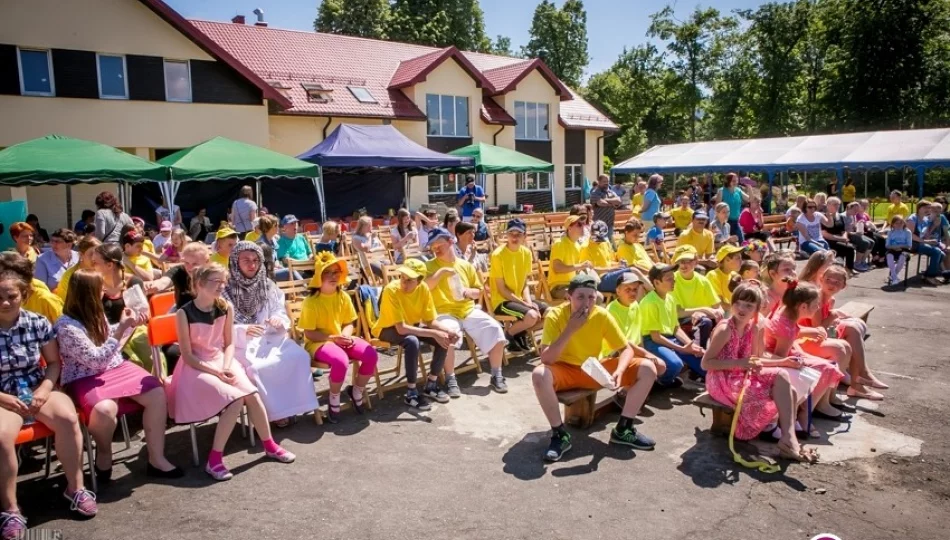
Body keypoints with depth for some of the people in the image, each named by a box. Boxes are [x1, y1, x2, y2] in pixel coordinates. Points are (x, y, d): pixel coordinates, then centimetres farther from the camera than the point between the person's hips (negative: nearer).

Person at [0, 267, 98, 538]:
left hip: (37, 388, 2)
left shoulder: (39, 323, 0)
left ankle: (75, 488, -10)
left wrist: (44, 390, -10)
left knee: (68, 417, -28)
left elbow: (54, 363, 7)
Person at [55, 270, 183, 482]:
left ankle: (156, 459, -8)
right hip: (85, 380, -7)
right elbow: (97, 360, -21)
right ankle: (104, 453, -4)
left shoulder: (95, 314, 4)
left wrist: (130, 324, 13)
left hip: (116, 368, 7)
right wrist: (122, 329, -21)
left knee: (157, 393, -15)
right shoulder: (66, 326, -19)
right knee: (105, 409, -38)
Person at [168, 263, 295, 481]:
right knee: (235, 400, -27)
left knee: (252, 395, -19)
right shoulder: (184, 313, -16)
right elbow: (187, 356, -13)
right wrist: (216, 372, -18)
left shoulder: (226, 308, -2)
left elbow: (229, 343, 6)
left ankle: (269, 445, 1)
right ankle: (214, 459, -14)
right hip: (196, 368, -4)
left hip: (222, 361, 5)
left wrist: (226, 367, -12)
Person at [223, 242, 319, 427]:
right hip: (242, 343, -4)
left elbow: (281, 312, 12)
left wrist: (278, 320, -13)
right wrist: (244, 330, -25)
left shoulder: (267, 285, 9)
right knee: (258, 366, -33)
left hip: (270, 337, 4)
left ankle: (296, 404, -10)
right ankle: (276, 410, -13)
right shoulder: (225, 291, -4)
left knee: (299, 355, -22)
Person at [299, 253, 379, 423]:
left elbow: (349, 323, 8)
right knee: (341, 360, -36)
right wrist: (333, 338, -22)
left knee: (371, 355, -18)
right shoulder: (311, 301, -14)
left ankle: (356, 391, 9)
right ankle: (334, 402, -8)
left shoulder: (343, 296, 2)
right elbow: (309, 333, -13)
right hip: (318, 343, -6)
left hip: (341, 339, 6)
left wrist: (345, 336, -14)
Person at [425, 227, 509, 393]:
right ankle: (450, 378, -17)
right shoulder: (430, 266, 6)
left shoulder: (466, 265, 14)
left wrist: (468, 292, -4)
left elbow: (479, 292, 18)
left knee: (495, 329, -18)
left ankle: (496, 375, -1)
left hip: (468, 311, 3)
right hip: (444, 313, -3)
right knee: (449, 332, -36)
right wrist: (441, 271, -17)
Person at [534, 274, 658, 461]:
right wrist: (570, 330, -36)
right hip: (565, 370, -3)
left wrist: (619, 371, -29)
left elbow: (627, 349, -8)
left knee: (648, 369, -12)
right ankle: (560, 434, -17)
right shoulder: (555, 316, -21)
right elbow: (546, 359, -29)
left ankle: (623, 429, 0)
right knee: (539, 374, -38)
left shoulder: (602, 315, -14)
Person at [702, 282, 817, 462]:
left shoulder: (754, 328, 4)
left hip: (743, 378, 8)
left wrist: (784, 361, 3)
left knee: (791, 393, -9)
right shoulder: (725, 329, -18)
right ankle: (788, 440, -18)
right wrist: (739, 363, -27)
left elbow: (755, 361, 16)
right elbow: (705, 363, -20)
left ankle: (789, 440, -10)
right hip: (723, 382, -8)